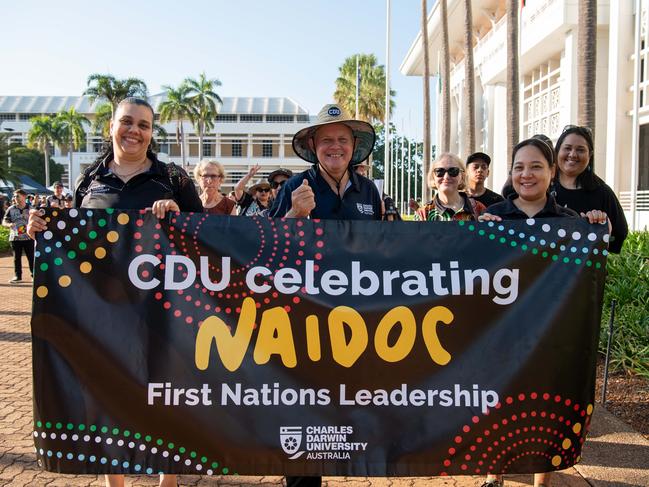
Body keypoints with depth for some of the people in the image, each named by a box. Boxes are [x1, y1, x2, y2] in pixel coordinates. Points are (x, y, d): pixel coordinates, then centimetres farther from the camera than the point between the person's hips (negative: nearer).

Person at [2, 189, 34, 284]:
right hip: (15, 237, 1)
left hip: (28, 237, -1)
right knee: (17, 258, 7)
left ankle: (34, 274, 12)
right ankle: (17, 276, 14)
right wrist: (9, 224, -17)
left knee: (31, 257, 2)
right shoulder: (11, 209, 3)